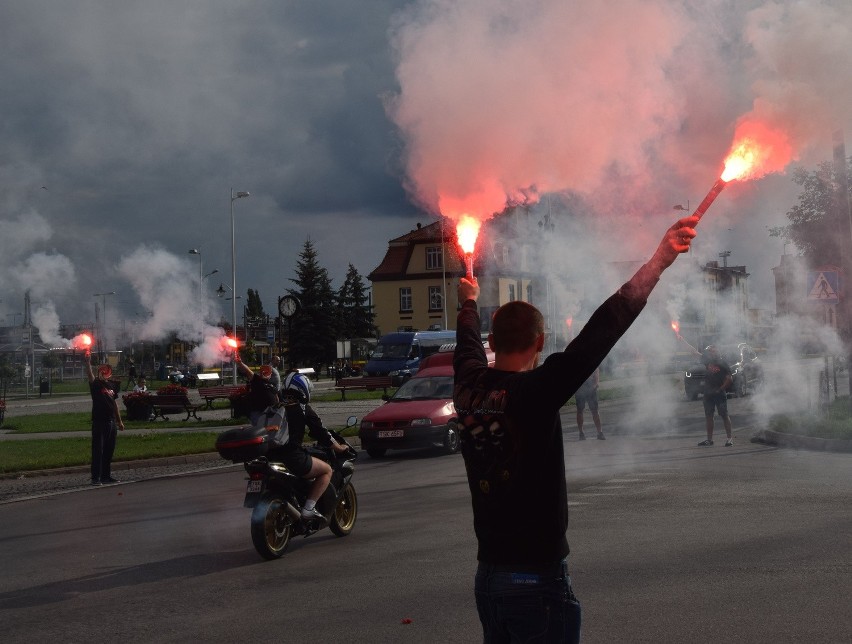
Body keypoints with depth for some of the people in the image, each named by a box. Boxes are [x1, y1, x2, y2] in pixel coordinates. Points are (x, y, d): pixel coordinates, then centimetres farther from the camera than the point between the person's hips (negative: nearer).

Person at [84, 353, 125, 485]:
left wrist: (119, 421, 22)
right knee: (98, 450, -5)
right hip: (99, 422, -7)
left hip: (111, 422, 7)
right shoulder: (96, 384, -4)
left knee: (109, 451, 12)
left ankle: (106, 475, 21)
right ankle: (96, 477, -3)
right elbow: (90, 375, -26)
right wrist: (88, 363, -43)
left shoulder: (110, 385, 15)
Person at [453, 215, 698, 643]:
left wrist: (469, 302, 44)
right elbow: (598, 334, -23)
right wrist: (658, 262, -21)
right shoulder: (534, 392, -18)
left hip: (487, 576, 7)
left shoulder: (468, 389, 0)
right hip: (538, 580, -7)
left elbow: (469, 347, 23)